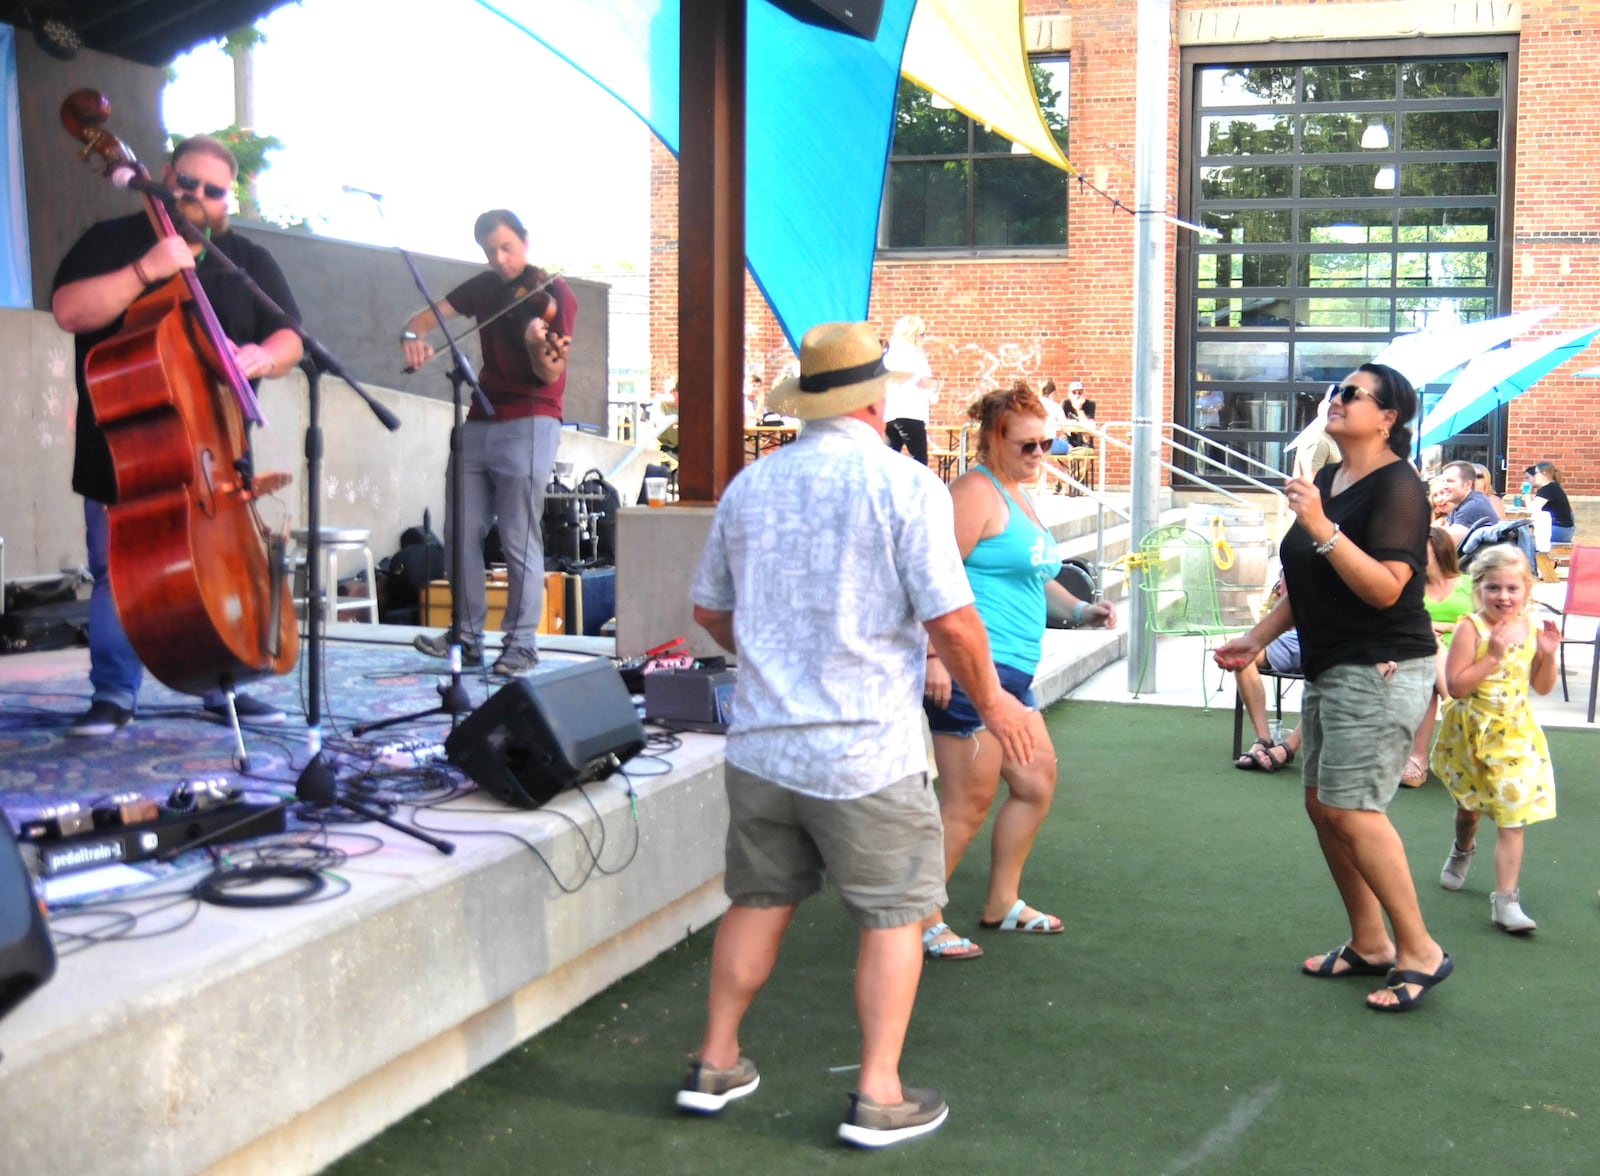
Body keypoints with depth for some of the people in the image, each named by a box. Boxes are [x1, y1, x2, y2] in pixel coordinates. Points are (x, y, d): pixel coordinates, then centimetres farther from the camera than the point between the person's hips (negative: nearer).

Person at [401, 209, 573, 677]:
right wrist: (412, 336, -10)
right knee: (462, 534, 7)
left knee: (520, 540, -6)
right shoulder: (484, 287, 11)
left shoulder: (553, 295, -6)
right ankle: (468, 635, 17)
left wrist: (539, 347, -36)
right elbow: (425, 316, 12)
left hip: (529, 425, -6)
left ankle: (521, 644, 1)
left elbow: (550, 375, -14)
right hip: (478, 423, 7)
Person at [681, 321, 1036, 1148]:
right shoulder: (904, 485, -11)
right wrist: (991, 701, 2)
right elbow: (950, 621, -14)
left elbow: (710, 610, 16)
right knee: (892, 916, 9)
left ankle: (714, 1065, 28)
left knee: (759, 902, 19)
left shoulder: (750, 485, 6)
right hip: (866, 753, -5)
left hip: (762, 744, 5)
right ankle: (878, 1098, 12)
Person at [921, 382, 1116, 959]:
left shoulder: (1019, 495, 20)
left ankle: (1002, 903, 29)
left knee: (1037, 780, 16)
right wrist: (933, 656, -27)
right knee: (969, 802, -6)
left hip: (1011, 671, 10)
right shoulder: (976, 492, -11)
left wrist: (1078, 610, 15)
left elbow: (1032, 576, 31)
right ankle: (921, 920, 5)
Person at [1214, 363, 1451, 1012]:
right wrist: (1256, 638, 18)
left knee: (1351, 808, -13)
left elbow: (1385, 588, -24)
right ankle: (1369, 945, 22)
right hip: (1331, 668, 9)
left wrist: (1322, 526, -29)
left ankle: (1419, 952, -1)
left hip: (1381, 671, -9)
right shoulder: (1328, 478, 13)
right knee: (1322, 805, 10)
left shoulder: (1397, 487, -14)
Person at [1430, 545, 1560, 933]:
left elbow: (1542, 687, 6)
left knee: (1512, 819, -5)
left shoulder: (1530, 630, -3)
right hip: (1470, 733, -2)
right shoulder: (1471, 629, -17)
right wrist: (1494, 655, -28)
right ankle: (1461, 851, 53)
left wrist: (1547, 654, -10)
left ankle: (1505, 900, -5)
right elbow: (1456, 686, -24)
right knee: (1469, 806, 20)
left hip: (1514, 736, 2)